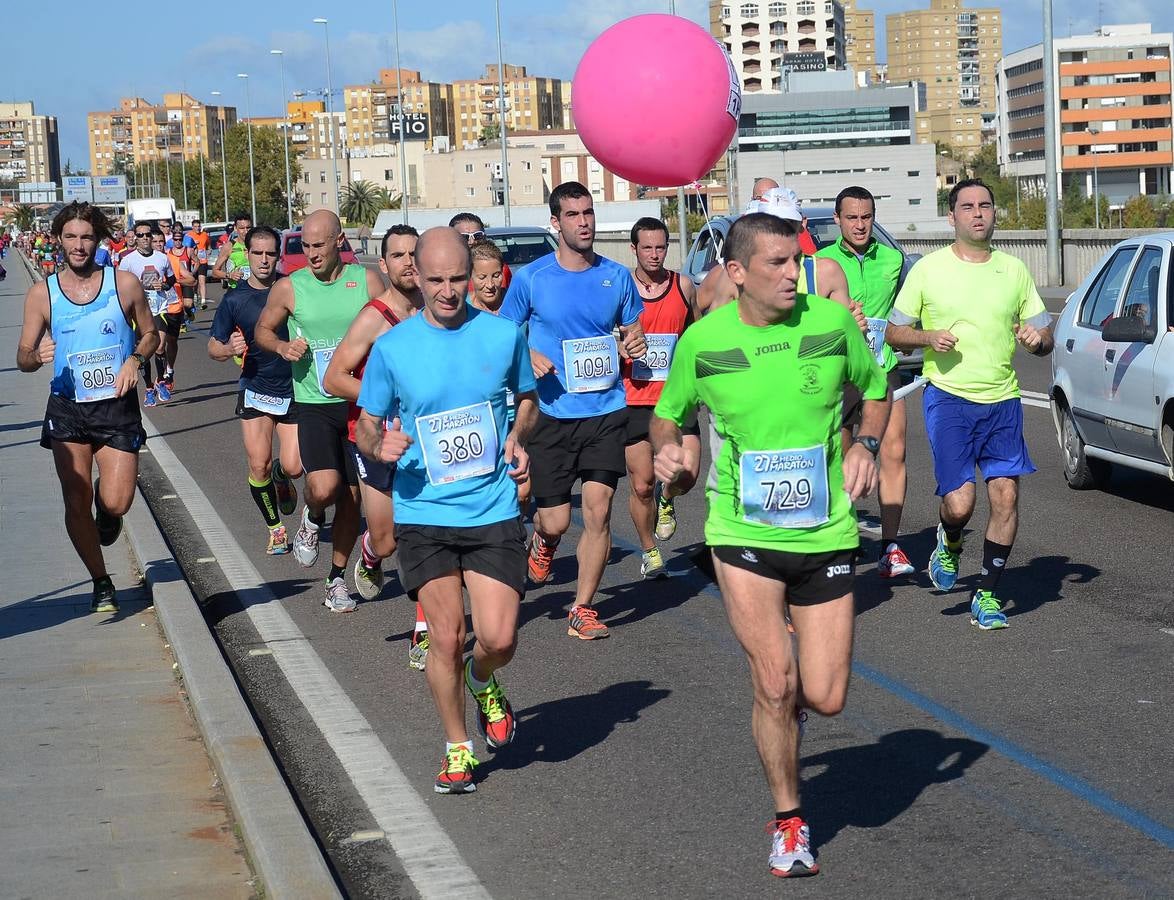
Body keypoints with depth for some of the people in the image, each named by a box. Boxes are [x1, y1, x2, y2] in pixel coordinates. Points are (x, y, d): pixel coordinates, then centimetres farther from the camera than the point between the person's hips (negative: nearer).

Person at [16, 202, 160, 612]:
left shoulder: (125, 283, -2)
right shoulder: (41, 294, -1)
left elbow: (150, 333, 12)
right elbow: (23, 358, 2)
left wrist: (135, 359, -9)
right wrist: (37, 355, -22)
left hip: (117, 408, -1)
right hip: (68, 409, 1)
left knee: (116, 502, -10)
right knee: (76, 503, -2)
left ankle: (106, 511, 29)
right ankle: (101, 583, 17)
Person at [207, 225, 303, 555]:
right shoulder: (235, 299, -2)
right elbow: (213, 346, 5)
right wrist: (230, 349, -17)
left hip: (294, 390, 0)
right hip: (256, 390, 0)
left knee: (294, 466, -6)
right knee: (258, 466, -7)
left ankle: (281, 478, 33)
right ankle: (275, 529, 14)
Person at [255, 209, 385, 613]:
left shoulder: (367, 280, -1)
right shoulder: (289, 288, -1)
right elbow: (262, 329, 13)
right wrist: (282, 346, -8)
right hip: (315, 405, -1)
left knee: (352, 497, 8)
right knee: (324, 488, -22)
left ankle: (337, 578, 25)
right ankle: (312, 519, 15)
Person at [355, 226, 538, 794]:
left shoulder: (503, 335, 0)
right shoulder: (392, 348, -2)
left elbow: (527, 399, 17)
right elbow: (365, 427, 8)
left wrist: (517, 438, -4)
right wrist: (379, 446, -16)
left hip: (493, 511, 0)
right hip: (423, 514, 0)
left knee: (498, 638, -6)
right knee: (446, 636, 0)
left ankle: (483, 684, 31)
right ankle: (457, 749, 21)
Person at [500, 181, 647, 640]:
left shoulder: (617, 276, 5)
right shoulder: (530, 278, -2)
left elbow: (632, 330, 18)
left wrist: (635, 343, -5)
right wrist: (528, 357, -13)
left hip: (606, 412, 1)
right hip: (552, 413, -1)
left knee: (598, 511, -7)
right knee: (556, 520, 0)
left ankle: (582, 611, 6)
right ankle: (543, 541, 39)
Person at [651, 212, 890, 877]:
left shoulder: (833, 322, -4)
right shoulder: (703, 342, -5)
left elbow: (876, 391, 14)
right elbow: (668, 415, 12)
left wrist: (865, 445, -4)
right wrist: (668, 448, -10)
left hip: (826, 535, 1)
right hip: (743, 534, -1)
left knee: (825, 699, -1)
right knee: (775, 683, -10)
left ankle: (783, 697, 38)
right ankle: (790, 821, 13)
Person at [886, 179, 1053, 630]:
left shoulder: (1014, 270, 11)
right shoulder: (928, 269, 2)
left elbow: (1044, 335, 16)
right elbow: (894, 332, 7)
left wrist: (1038, 338, -8)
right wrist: (929, 337, -13)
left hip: (1002, 400, 3)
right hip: (948, 396, -3)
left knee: (1005, 495, -5)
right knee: (959, 502, -13)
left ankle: (987, 594, 9)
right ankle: (950, 545, 24)